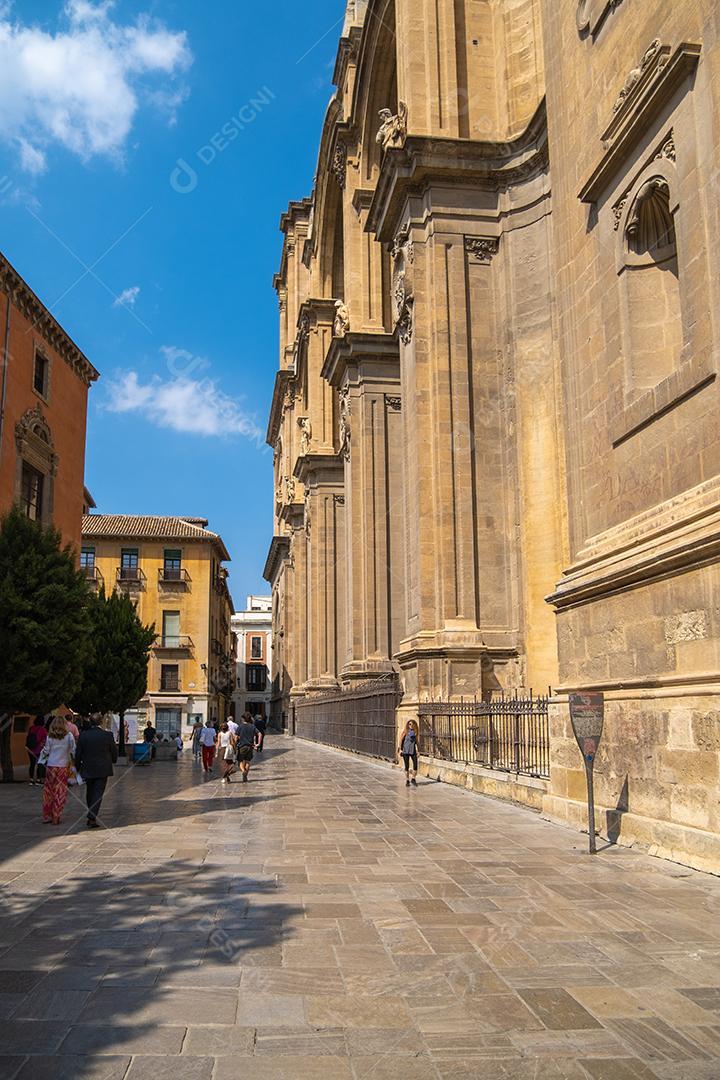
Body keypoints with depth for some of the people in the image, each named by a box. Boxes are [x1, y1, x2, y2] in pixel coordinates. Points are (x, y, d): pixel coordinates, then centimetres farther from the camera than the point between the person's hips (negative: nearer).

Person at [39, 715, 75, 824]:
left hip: (50, 766, 2)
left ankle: (47, 816, 16)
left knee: (49, 791, 11)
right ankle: (56, 818, 5)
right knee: (60, 792, 5)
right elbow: (73, 750, -4)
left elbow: (46, 751, 2)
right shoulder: (68, 736, -5)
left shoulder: (50, 736, -2)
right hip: (63, 766, -2)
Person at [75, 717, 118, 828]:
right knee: (98, 794, -1)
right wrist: (113, 761, 22)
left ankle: (91, 816, 25)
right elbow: (114, 751, 2)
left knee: (90, 793, 17)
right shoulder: (107, 735, -8)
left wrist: (77, 768, 13)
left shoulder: (83, 735, -5)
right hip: (102, 769, -2)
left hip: (87, 769, 2)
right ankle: (92, 818, -9)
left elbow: (78, 754, 1)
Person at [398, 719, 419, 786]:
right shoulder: (405, 731, -3)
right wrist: (400, 749, -6)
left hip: (413, 750, 3)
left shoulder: (415, 732, 6)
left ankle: (413, 779, 12)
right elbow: (401, 739, -2)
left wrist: (417, 750, 9)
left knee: (415, 764, -6)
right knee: (407, 766, 2)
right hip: (406, 750, -3)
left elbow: (416, 741, 13)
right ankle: (407, 781, 12)